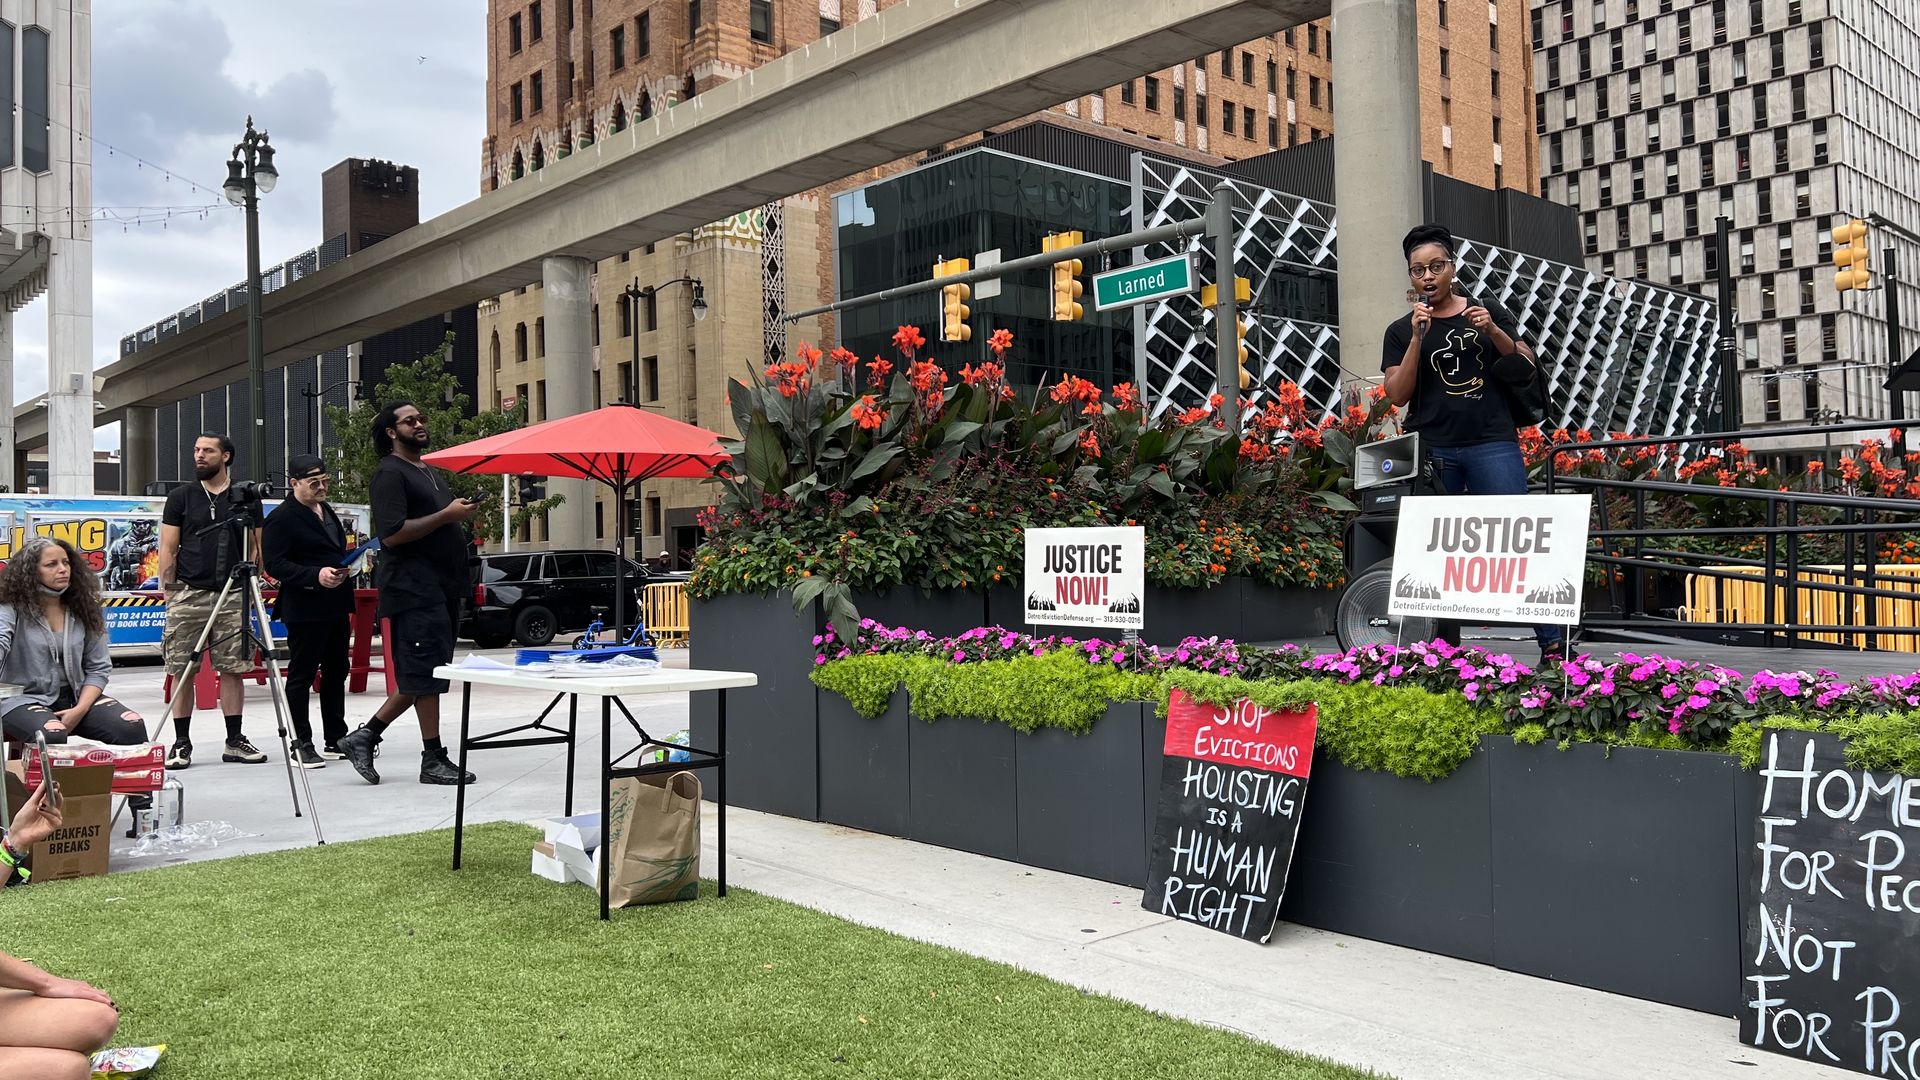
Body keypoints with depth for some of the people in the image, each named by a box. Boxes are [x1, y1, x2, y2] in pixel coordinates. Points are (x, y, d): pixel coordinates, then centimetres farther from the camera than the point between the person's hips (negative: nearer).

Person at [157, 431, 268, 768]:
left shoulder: (246, 499, 10)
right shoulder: (181, 497, 7)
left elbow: (257, 547, 12)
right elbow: (168, 548, 6)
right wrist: (168, 591, -1)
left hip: (233, 596, 1)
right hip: (188, 594, -1)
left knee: (233, 668, 2)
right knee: (182, 671, 0)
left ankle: (234, 740, 10)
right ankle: (181, 743, 7)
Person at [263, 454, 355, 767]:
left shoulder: (328, 511, 18)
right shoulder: (281, 518, -10)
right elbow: (274, 564, -17)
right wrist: (315, 575, -29)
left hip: (336, 609, 9)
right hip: (305, 611, -9)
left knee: (336, 674, 13)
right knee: (301, 676, -2)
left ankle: (336, 740, 22)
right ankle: (301, 744, 4)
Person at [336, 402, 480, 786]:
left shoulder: (432, 472, 23)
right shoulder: (389, 473, -7)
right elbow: (392, 534, -18)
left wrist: (463, 511, 13)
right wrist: (446, 515, -18)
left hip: (442, 588, 10)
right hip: (413, 587, -9)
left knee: (419, 675, 11)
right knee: (426, 672, -6)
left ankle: (364, 736, 19)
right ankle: (433, 759, 0)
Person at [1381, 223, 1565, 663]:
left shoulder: (1486, 312, 14)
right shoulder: (1401, 331, 11)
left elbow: (1528, 366, 13)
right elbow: (1398, 395, 1)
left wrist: (1494, 332, -4)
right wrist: (1418, 337, -8)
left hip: (1492, 443, 0)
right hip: (1433, 449, 0)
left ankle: (1552, 644, -5)